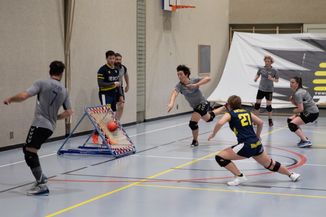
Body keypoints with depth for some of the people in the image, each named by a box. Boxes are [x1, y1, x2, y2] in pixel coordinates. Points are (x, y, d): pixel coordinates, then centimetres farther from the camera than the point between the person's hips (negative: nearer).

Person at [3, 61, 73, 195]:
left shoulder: (42, 83, -4)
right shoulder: (64, 91, 12)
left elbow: (23, 96, -13)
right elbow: (69, 112, 12)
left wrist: (10, 99, 4)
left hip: (39, 124, -7)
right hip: (50, 127, 7)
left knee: (29, 153, -5)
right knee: (28, 149, 22)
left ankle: (41, 186, -11)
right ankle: (40, 177, 23)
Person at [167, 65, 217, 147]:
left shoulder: (194, 81, -20)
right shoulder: (179, 85, -17)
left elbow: (208, 78, -32)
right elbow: (174, 93, -38)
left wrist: (196, 85, -44)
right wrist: (171, 103, -59)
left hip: (203, 103, -5)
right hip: (195, 107, 5)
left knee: (193, 123, -18)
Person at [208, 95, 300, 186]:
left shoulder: (229, 114, 0)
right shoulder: (246, 112, 18)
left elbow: (220, 123, -19)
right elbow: (260, 122, 20)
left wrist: (213, 134, -5)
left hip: (246, 146, -7)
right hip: (256, 144, 7)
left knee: (219, 157, -1)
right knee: (270, 164, 28)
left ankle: (240, 177, -4)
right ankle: (291, 175, 42)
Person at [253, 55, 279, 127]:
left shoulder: (274, 71, -8)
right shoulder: (261, 69, -1)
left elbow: (277, 80, -1)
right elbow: (258, 74, 15)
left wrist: (272, 79, -21)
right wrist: (256, 78, -6)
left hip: (269, 90, -3)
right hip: (261, 89, 3)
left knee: (269, 105, -1)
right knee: (257, 104, 3)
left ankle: (270, 120, 16)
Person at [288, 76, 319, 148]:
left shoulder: (298, 93, -18)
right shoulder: (299, 91, 11)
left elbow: (301, 109, -22)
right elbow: (298, 105, 16)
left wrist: (295, 111, -2)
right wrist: (292, 100, -1)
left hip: (312, 113, -10)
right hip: (308, 111, 10)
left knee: (292, 125, -15)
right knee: (290, 120, 15)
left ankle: (306, 142, -14)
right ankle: (303, 138, 16)